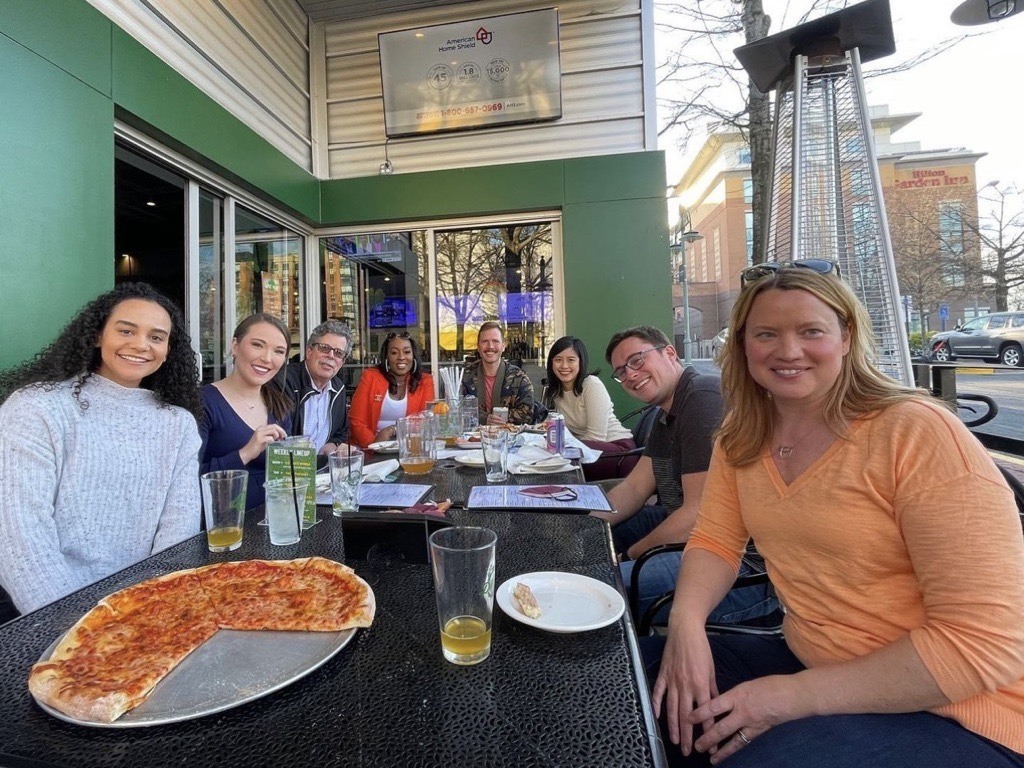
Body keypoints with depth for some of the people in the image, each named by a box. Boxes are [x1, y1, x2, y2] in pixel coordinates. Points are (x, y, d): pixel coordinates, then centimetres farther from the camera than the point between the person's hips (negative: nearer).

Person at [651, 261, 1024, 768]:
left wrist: (797, 696, -23)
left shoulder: (920, 434, -20)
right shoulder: (740, 437, -3)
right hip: (804, 662, 5)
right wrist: (685, 624, -19)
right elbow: (716, 541, 0)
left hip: (953, 716, -4)